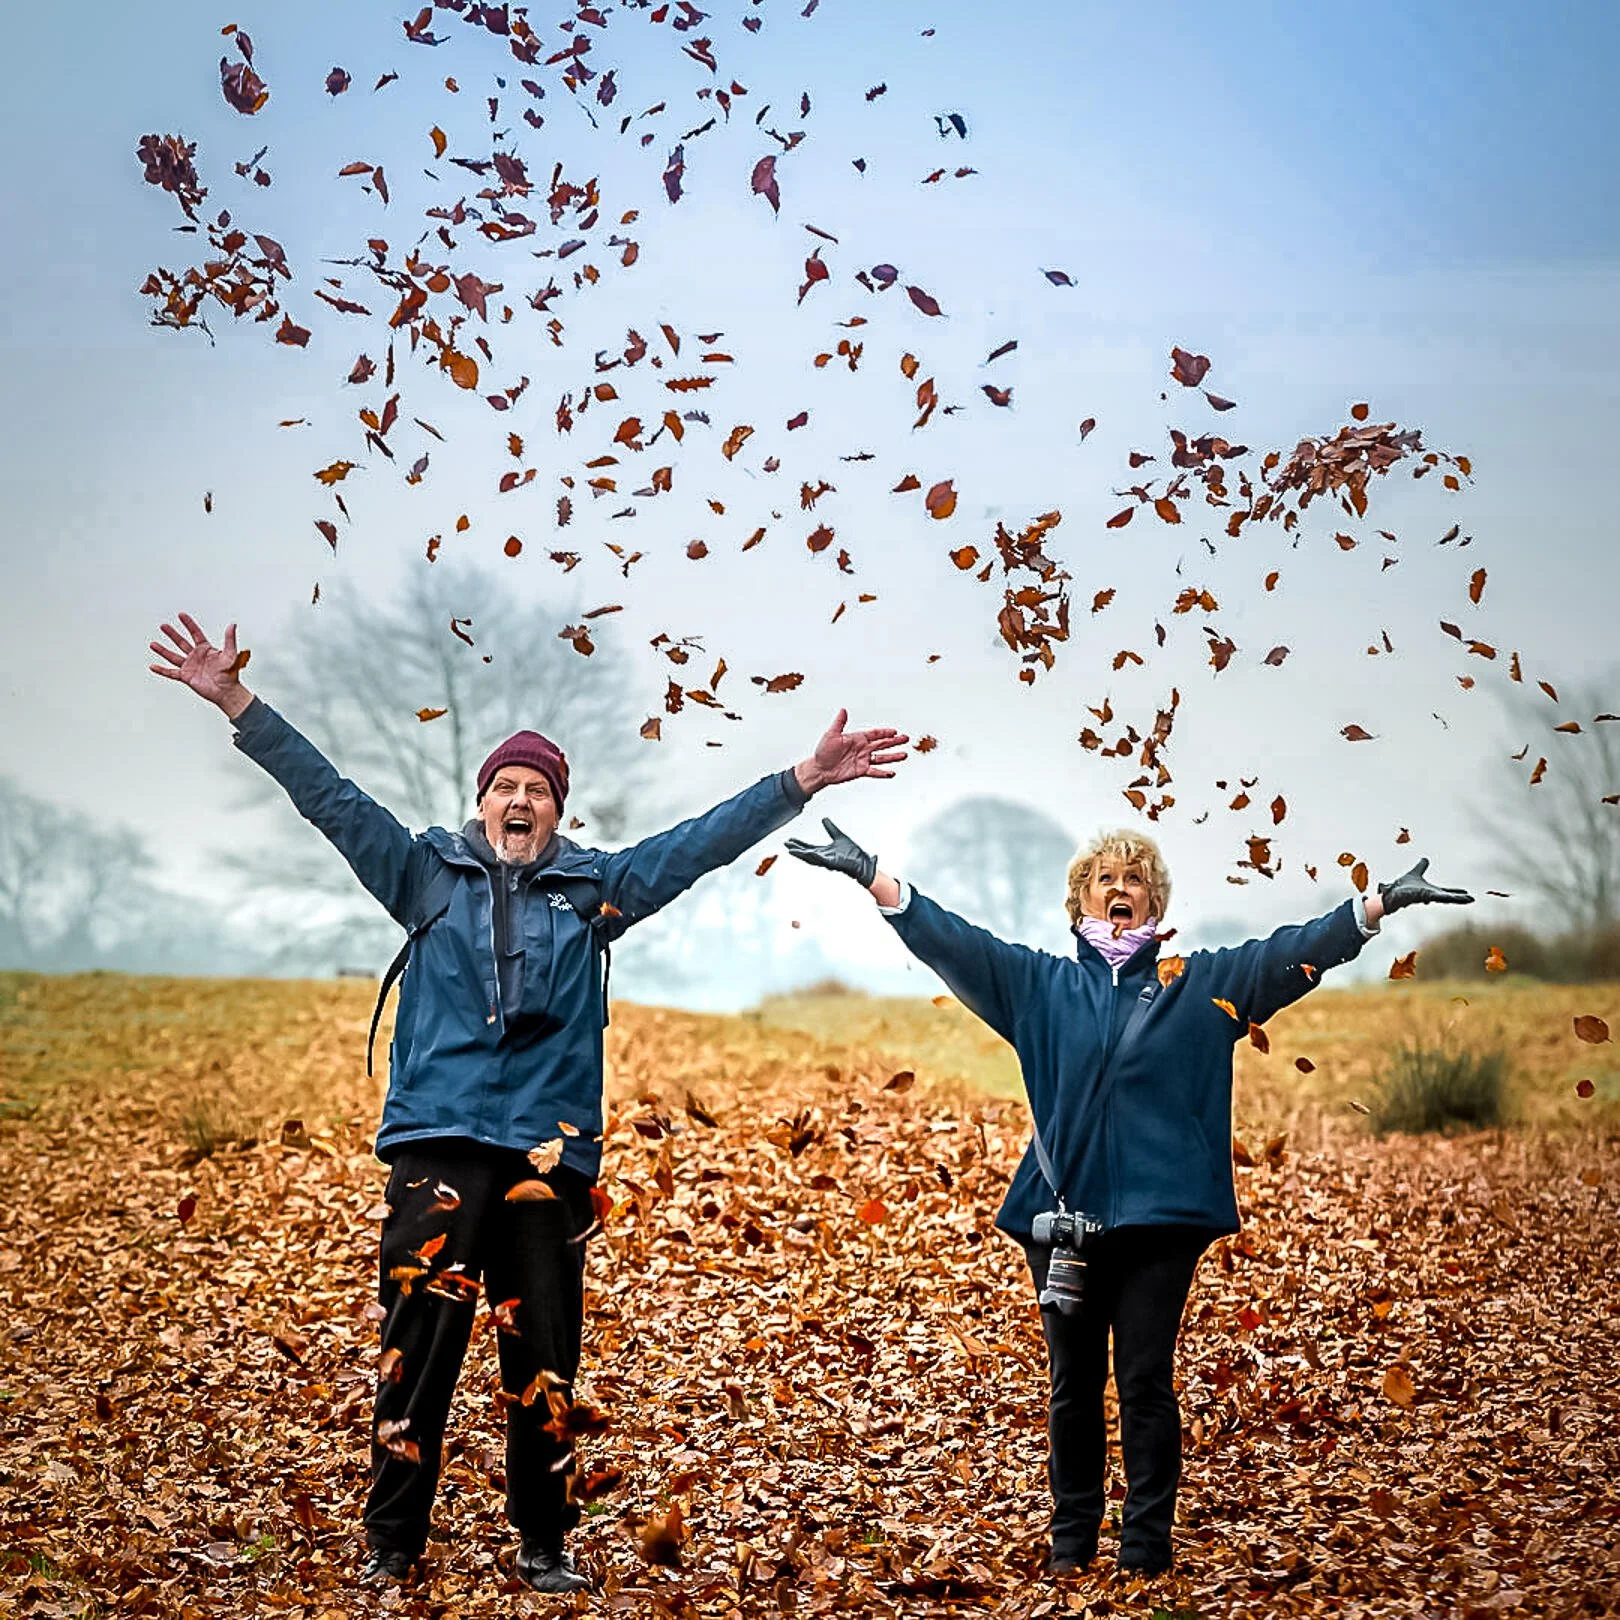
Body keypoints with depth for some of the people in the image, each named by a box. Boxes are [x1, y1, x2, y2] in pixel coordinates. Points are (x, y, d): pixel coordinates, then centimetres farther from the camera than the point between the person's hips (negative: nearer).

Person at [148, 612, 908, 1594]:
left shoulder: (595, 888, 12)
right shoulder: (430, 875, 11)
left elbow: (706, 842, 10)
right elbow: (331, 798, 7)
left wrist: (807, 779, 4)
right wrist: (238, 703, 1)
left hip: (550, 1155, 1)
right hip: (438, 1146, -1)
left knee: (544, 1361, 5)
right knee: (418, 1347, -5)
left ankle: (544, 1546, 18)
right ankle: (392, 1545, 4)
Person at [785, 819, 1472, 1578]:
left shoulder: (1199, 982, 10)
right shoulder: (1040, 982, 12)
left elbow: (1290, 952, 4)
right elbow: (951, 940, 7)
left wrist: (1380, 903, -7)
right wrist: (871, 875, -2)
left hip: (1159, 1214, -1)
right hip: (1063, 1212, 1)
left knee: (1146, 1383, 0)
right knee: (1072, 1385, 9)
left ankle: (1146, 1547, 6)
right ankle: (1071, 1539, 19)